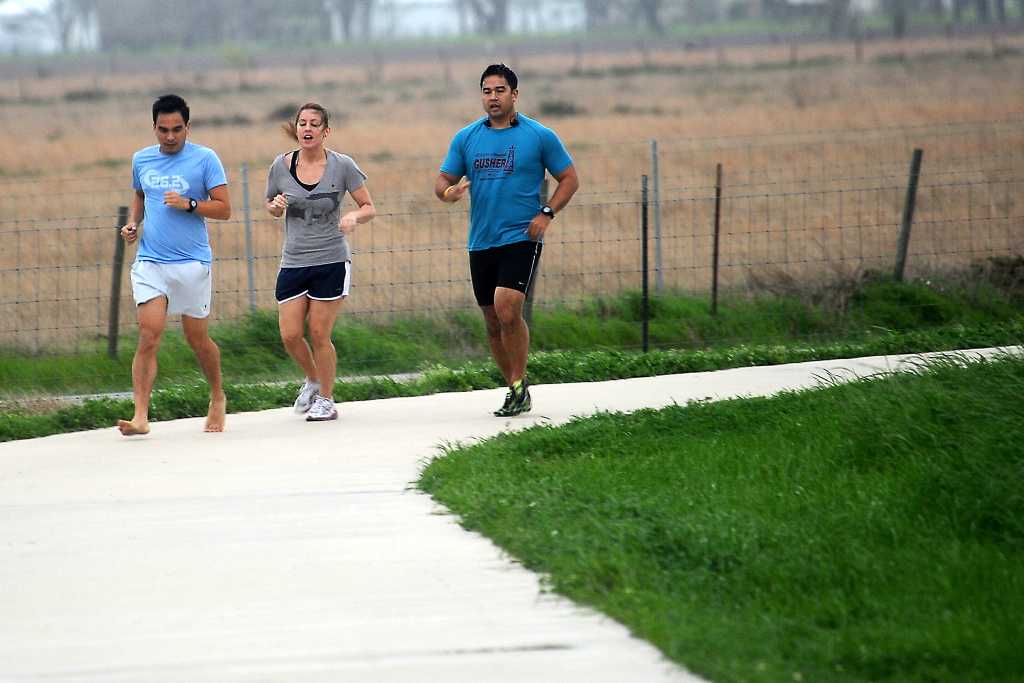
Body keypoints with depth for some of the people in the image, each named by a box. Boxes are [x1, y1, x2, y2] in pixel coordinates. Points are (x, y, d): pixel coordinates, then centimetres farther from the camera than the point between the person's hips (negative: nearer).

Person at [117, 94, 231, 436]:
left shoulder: (205, 159, -4)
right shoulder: (141, 159, 9)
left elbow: (224, 209, -5)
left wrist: (189, 205, -19)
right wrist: (133, 222, 9)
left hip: (192, 263, -2)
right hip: (150, 263, 2)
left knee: (197, 339, 9)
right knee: (148, 337, -12)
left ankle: (218, 399, 34)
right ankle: (140, 416, -18)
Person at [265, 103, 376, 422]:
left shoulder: (342, 166, -5)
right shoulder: (281, 166, 1)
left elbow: (370, 208, 0)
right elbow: (272, 207, 15)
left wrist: (353, 216, -21)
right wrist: (276, 206, -8)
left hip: (331, 262, -3)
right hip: (293, 262, 3)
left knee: (319, 334, -4)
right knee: (290, 335, -1)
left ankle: (326, 399, 14)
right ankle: (313, 380, 29)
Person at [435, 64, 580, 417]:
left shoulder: (540, 136, -1)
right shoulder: (466, 138, 8)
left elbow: (569, 179, 5)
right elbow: (443, 180, 10)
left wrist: (546, 214, -9)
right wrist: (447, 192, -14)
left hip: (521, 238, -5)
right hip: (481, 242, 5)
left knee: (507, 310, -22)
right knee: (493, 322, 8)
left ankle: (518, 384, -9)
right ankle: (517, 390, 22)